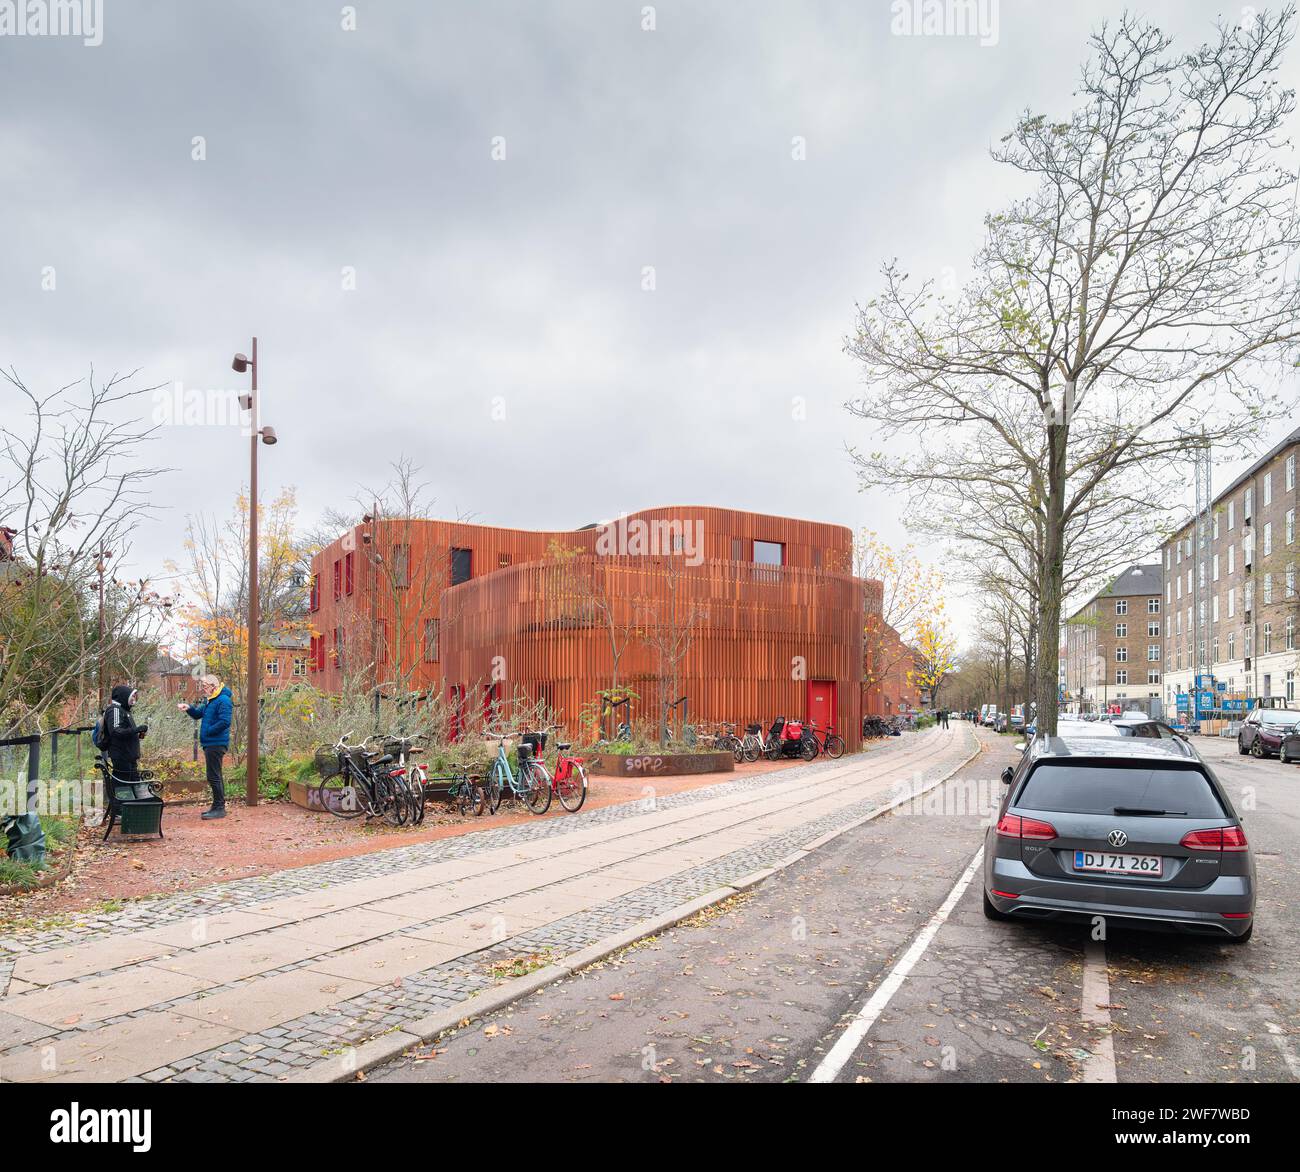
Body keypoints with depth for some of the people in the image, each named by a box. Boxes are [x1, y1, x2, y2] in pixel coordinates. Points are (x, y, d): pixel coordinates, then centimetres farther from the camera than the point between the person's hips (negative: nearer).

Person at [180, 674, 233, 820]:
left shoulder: (223, 700, -16)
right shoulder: (209, 701, 17)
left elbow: (225, 722, -24)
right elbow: (198, 714, 23)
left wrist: (208, 731, -18)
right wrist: (189, 708, 3)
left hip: (216, 744, -11)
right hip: (209, 743, 11)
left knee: (214, 776, -9)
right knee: (215, 776, 15)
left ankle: (219, 808, -4)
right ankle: (218, 807, 23)